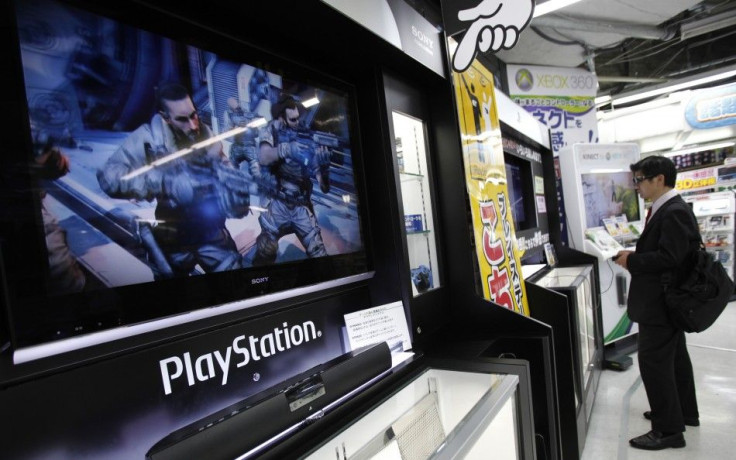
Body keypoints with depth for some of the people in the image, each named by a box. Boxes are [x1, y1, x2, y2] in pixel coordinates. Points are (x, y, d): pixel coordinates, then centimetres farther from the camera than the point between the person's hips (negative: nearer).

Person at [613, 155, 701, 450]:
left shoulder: (675, 212, -20)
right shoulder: (666, 209, 11)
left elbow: (668, 258, -26)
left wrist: (631, 260, -17)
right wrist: (633, 255, 1)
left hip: (661, 302, -11)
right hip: (666, 299, 11)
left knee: (653, 361, -3)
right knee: (674, 356, 21)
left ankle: (668, 429, 9)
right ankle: (684, 412, 37)